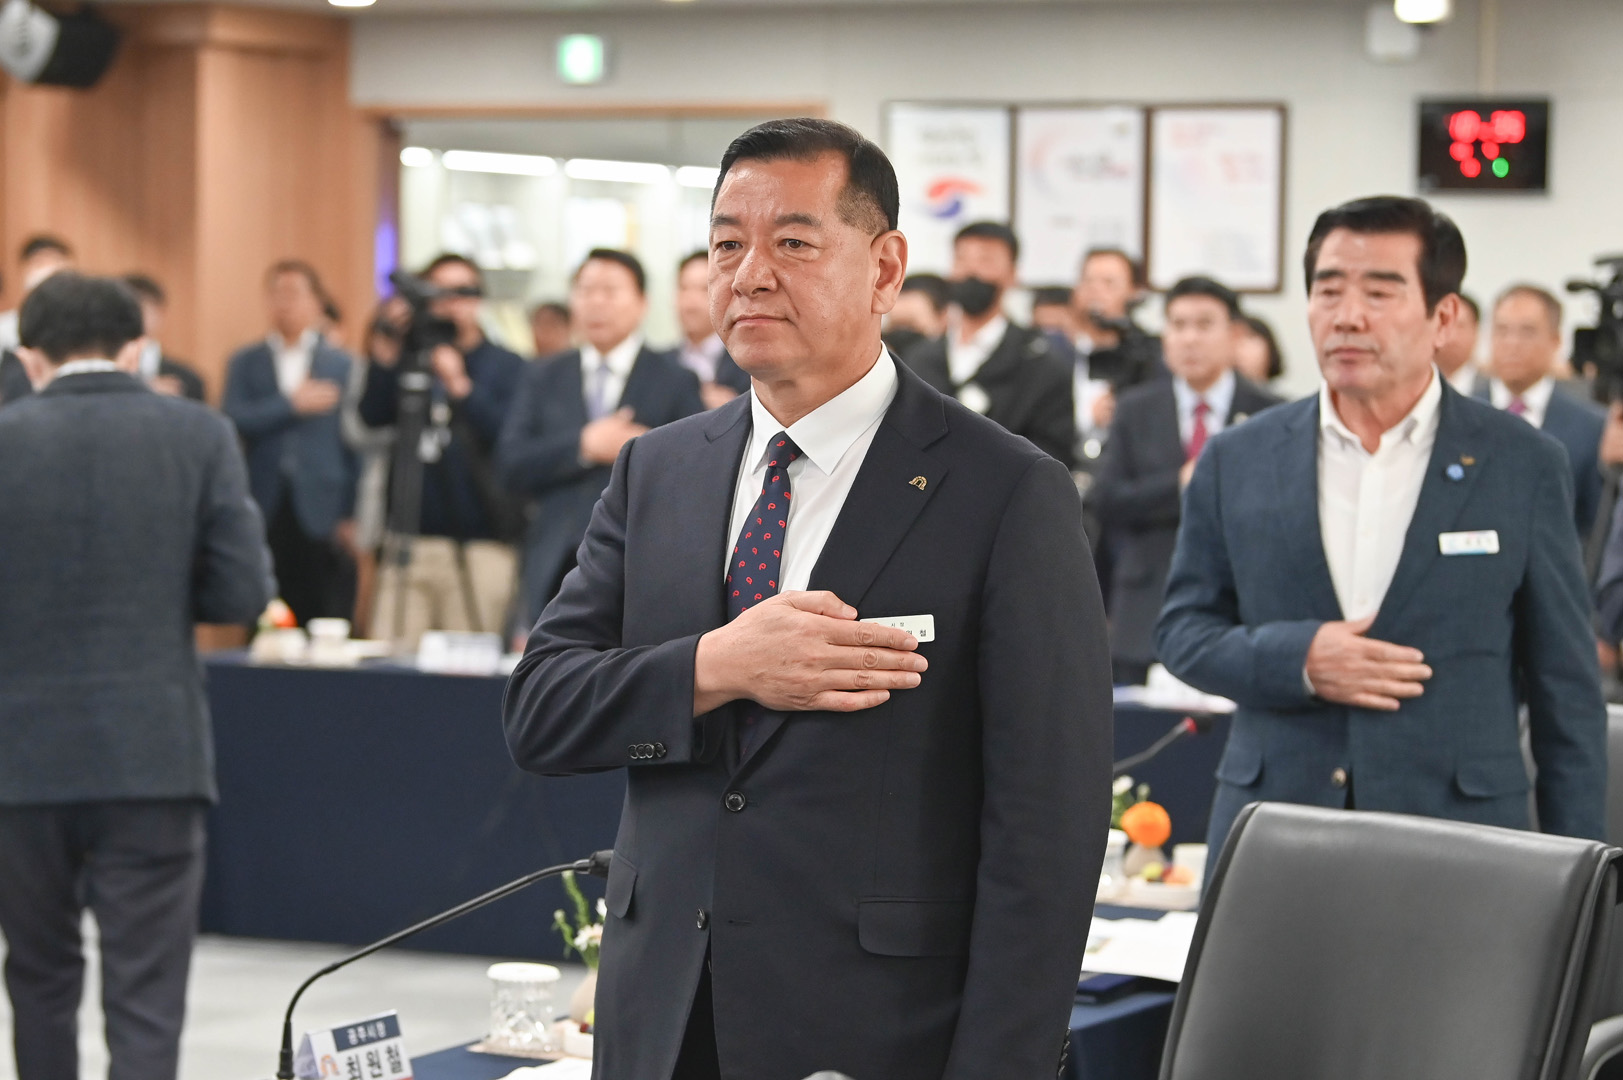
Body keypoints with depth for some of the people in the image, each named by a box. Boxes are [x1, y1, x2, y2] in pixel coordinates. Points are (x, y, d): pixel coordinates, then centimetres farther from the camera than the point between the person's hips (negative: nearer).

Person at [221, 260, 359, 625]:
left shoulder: (341, 365, 7)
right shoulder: (245, 362, 12)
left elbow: (354, 443, 5)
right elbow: (232, 421, -3)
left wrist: (352, 516, 0)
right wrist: (292, 404, -10)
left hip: (321, 514, -1)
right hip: (265, 514, 1)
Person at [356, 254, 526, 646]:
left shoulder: (506, 365, 7)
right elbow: (372, 416, 0)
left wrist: (460, 386, -18)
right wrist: (386, 355, -10)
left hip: (480, 545, -2)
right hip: (410, 540, 3)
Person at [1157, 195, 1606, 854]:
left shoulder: (1524, 467, 2)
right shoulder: (1237, 462, 7)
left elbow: (1567, 697, 4)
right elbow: (1181, 631, 11)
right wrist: (1294, 658, -9)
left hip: (1457, 848, -2)